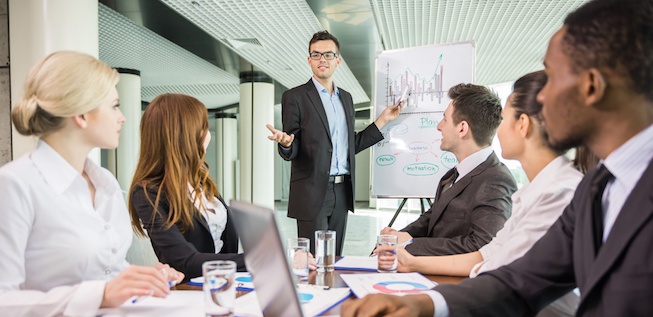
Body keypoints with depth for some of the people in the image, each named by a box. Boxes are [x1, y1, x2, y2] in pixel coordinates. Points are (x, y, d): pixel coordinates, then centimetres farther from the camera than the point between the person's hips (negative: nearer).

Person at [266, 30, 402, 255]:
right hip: (312, 193, -5)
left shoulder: (346, 98, 15)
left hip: (342, 192, 6)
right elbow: (291, 152, -6)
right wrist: (285, 143, -30)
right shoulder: (295, 97, -3)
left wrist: (383, 120, 15)